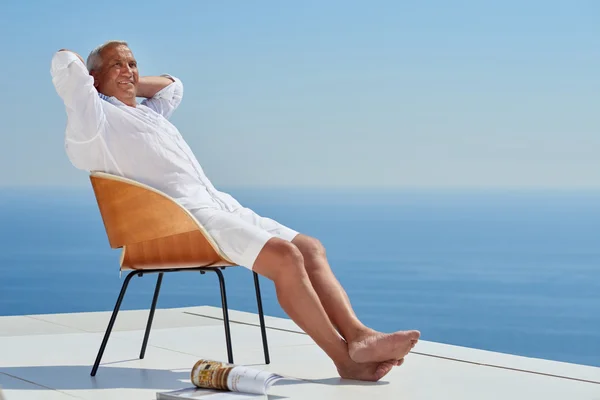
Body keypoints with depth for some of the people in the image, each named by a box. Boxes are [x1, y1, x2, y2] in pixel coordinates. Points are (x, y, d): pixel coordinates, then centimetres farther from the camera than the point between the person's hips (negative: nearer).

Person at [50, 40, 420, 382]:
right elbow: (65, 61, -11)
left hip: (218, 204, 10)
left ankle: (358, 336, -19)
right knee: (283, 255, -25)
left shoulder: (147, 112, 29)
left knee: (310, 248, -4)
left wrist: (129, 84, 34)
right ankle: (346, 357, -23)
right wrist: (89, 79, 10)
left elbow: (172, 85, 49)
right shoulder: (96, 115, 2)